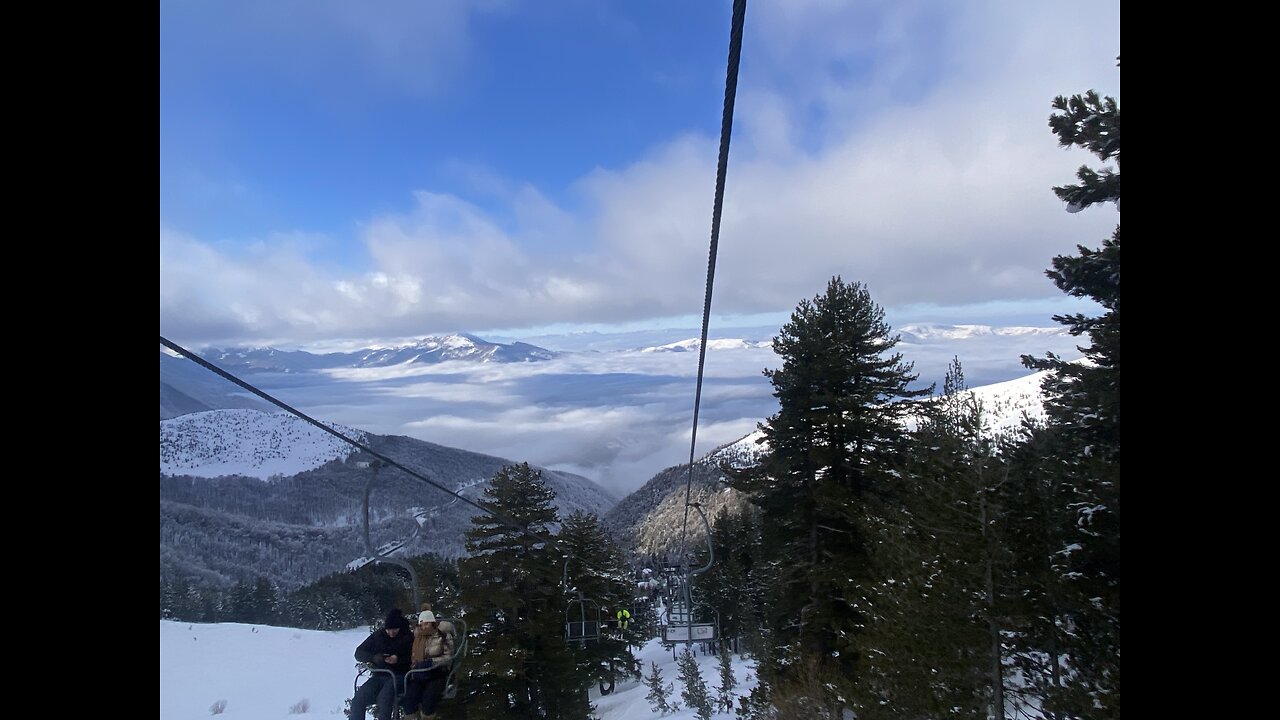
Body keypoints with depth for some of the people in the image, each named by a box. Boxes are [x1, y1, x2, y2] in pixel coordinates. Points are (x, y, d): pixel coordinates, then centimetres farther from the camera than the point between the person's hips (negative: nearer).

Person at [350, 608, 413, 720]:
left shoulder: (408, 638, -3)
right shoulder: (378, 635, 6)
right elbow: (359, 653, 7)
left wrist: (398, 660, -23)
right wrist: (374, 658, -12)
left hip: (398, 677, -4)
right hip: (379, 676, 4)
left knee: (384, 698, -33)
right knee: (357, 700, -20)